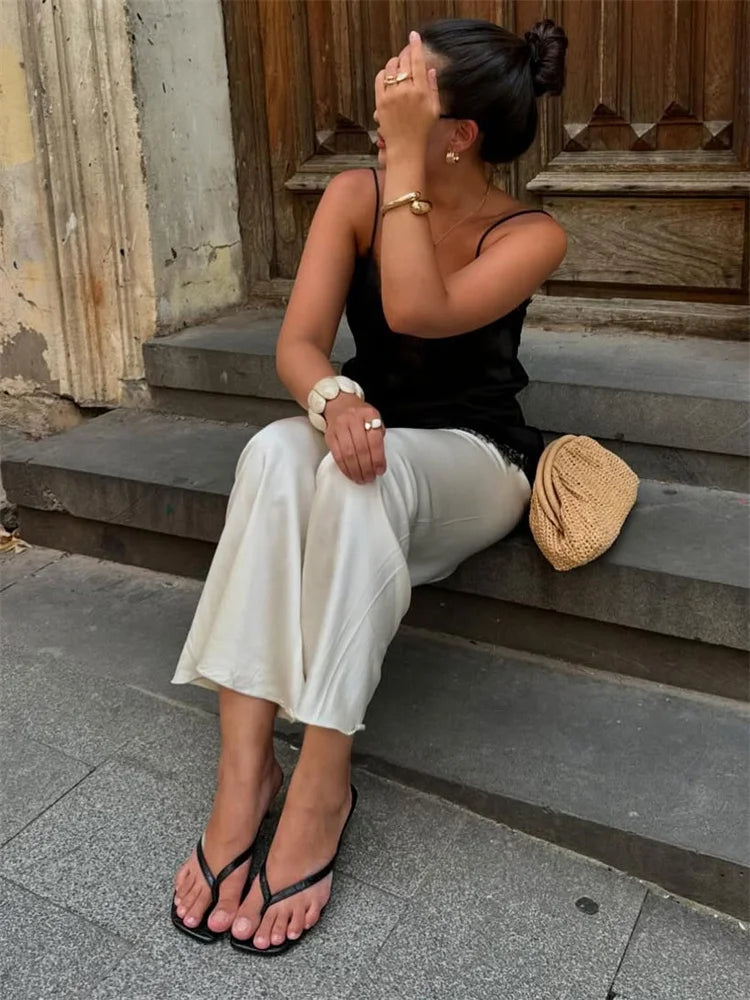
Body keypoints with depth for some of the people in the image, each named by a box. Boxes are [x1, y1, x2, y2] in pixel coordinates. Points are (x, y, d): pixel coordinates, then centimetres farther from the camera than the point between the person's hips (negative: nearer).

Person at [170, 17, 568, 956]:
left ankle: (321, 784, -30)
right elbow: (298, 342, -12)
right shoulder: (355, 195, -4)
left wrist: (403, 159, -26)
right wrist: (333, 402, -34)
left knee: (367, 477, -38)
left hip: (472, 462, -2)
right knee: (273, 451, -33)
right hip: (366, 440, 3)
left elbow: (417, 313, -29)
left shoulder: (530, 236, -11)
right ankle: (243, 767, -33)